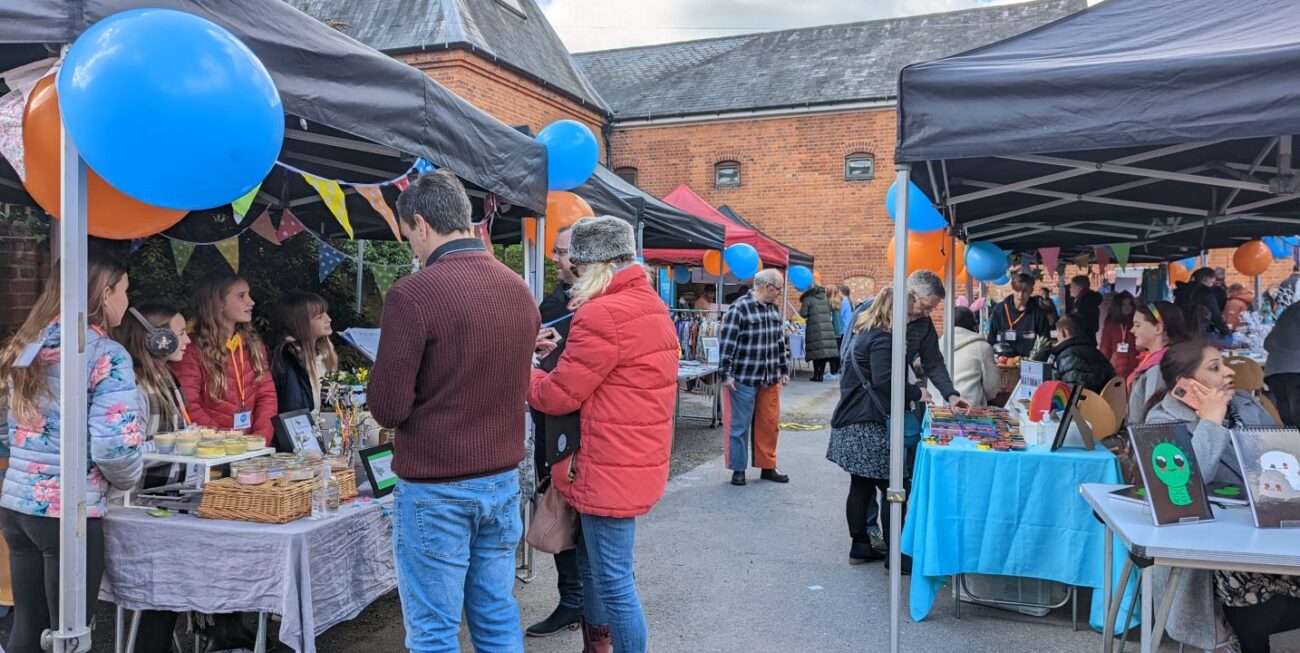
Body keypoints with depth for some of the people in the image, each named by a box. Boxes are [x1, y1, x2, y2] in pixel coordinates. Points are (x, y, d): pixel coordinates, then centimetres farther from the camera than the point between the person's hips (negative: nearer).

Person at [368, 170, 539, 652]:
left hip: (435, 489, -6)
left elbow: (388, 409, -14)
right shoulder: (519, 290, 3)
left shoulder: (412, 294, -17)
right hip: (502, 481, 6)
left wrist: (381, 389, 6)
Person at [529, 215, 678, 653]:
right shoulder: (651, 305, 10)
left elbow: (558, 396, -15)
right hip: (638, 461, 10)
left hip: (610, 469, -10)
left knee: (614, 582, 2)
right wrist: (564, 353, 5)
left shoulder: (604, 314, -21)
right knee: (593, 565, 24)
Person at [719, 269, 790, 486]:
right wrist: (726, 374, -15)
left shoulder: (774, 309, 10)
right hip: (744, 378, -7)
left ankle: (767, 466, 24)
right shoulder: (740, 308, -13)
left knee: (770, 424, 11)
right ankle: (738, 469, 15)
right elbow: (727, 342, -14)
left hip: (770, 379, 7)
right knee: (740, 425, 3)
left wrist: (784, 370, 18)